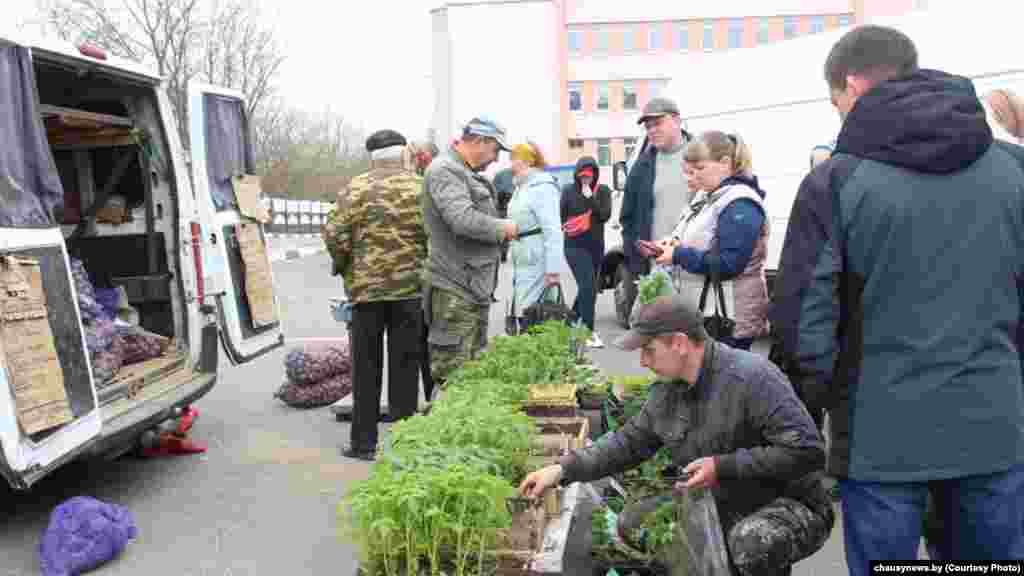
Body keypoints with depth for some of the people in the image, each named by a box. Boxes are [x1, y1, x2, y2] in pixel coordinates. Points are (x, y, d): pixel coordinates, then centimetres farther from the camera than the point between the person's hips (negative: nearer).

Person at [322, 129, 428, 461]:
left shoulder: (355, 189, -2)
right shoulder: (421, 189, -1)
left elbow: (336, 237, -8)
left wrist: (343, 266, 10)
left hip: (366, 286, 0)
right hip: (410, 287, 1)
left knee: (366, 369, 10)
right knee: (404, 367, 9)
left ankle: (364, 442, 15)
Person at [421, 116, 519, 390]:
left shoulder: (468, 174, 20)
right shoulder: (444, 170, -14)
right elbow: (463, 220, -26)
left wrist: (502, 231, 9)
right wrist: (502, 228, -11)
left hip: (476, 287, 11)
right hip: (455, 290, -11)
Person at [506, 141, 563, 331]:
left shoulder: (542, 187, -15)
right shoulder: (522, 188, 16)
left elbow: (552, 231, -21)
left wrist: (553, 269, -25)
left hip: (537, 264, -10)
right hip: (522, 262, 10)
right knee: (521, 315, 13)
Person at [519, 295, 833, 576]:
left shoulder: (752, 377, -26)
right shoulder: (666, 390, -1)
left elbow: (807, 450, -27)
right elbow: (630, 442, 7)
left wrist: (724, 466, -27)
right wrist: (562, 469, -3)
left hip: (790, 507, -7)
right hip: (723, 507, 7)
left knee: (751, 542, -38)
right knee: (632, 524, 1)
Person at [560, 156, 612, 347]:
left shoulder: (602, 191, 2)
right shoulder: (568, 191, 0)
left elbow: (605, 215, -10)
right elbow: (561, 216, 7)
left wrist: (591, 198, -17)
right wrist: (567, 227, -6)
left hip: (596, 246, 4)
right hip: (575, 246, -4)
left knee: (588, 287, 15)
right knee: (588, 287, -14)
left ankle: (574, 319, 37)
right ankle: (589, 332, -12)